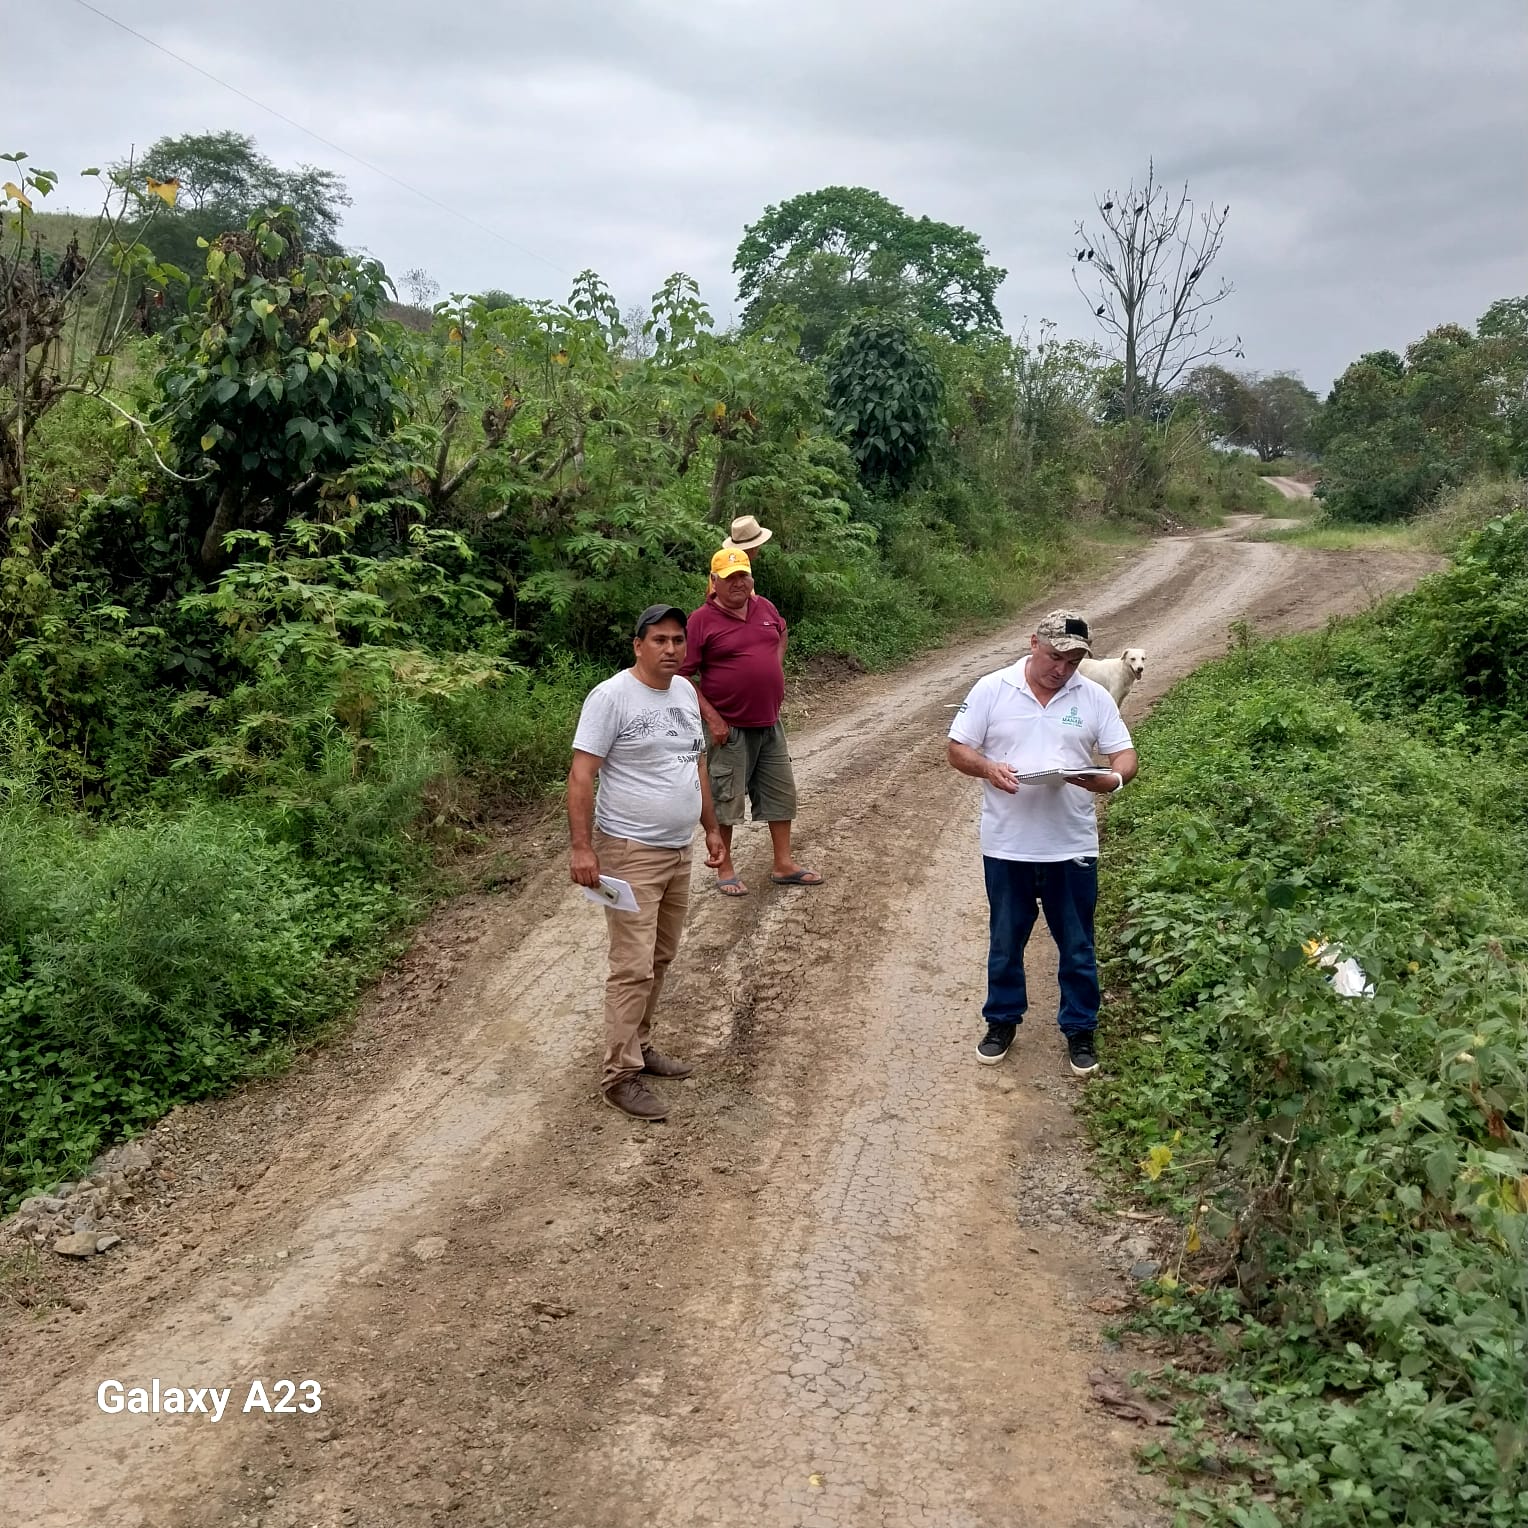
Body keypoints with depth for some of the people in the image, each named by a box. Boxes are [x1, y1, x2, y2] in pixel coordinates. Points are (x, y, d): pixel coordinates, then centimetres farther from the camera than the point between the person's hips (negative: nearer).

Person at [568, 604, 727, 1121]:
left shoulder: (685, 691, 10)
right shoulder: (611, 696, -15)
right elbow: (581, 775, -18)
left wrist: (711, 828, 20)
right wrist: (581, 847, -24)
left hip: (678, 851, 8)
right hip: (630, 853, -8)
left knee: (660, 959, 16)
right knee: (634, 968, -7)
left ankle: (638, 1045, 30)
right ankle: (620, 1075, 3)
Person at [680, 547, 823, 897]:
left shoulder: (764, 607, 5)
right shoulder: (702, 620, -12)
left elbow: (782, 632, 28)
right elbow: (683, 675, -12)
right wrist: (712, 717, -17)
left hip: (769, 722, 6)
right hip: (729, 727, -6)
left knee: (781, 792, 12)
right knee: (725, 798, 3)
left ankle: (784, 865, 24)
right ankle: (725, 870, 16)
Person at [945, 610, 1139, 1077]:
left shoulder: (1095, 698, 0)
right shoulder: (991, 690, -4)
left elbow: (1126, 757, 0)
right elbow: (958, 750, -2)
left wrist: (1108, 780, -23)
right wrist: (988, 767, -23)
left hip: (1072, 846, 1)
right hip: (1006, 845, 0)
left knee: (1077, 947, 11)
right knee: (1005, 942, 14)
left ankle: (1080, 1030, 27)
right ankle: (1002, 1020, 32)